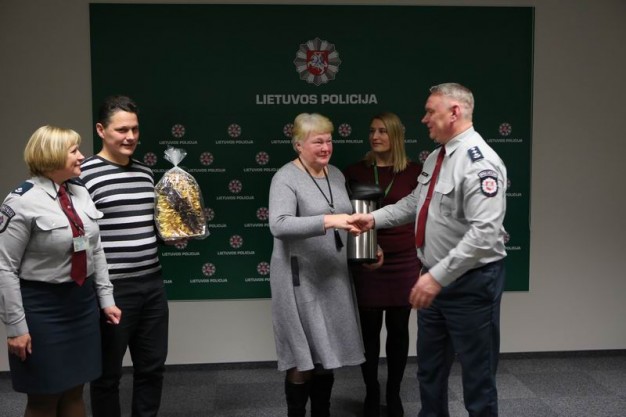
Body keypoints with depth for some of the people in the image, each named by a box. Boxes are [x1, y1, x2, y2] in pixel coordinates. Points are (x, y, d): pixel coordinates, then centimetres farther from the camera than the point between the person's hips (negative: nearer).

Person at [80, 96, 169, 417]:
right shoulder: (85, 174, -12)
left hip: (152, 284, 7)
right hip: (112, 289, -6)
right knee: (108, 373, 10)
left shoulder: (145, 173, 10)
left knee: (152, 366, 17)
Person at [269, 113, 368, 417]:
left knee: (327, 352, 16)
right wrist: (328, 221, -35)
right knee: (303, 358, 1)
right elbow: (279, 225, -28)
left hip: (334, 277, 7)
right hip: (301, 278, -7)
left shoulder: (336, 174, 10)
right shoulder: (286, 178, -13)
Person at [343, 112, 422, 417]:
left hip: (404, 263, 0)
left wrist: (424, 260, 2)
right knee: (369, 330, 7)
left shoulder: (414, 172, -1)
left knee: (398, 329, 11)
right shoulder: (356, 172, -1)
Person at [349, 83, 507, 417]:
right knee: (429, 368, 22)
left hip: (470, 281, -9)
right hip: (436, 277, 9)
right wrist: (375, 218, 8)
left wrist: (439, 276, -30)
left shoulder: (478, 162, -22)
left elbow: (484, 232, -29)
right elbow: (415, 202, 20)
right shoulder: (436, 157, 8)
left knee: (477, 375, 8)